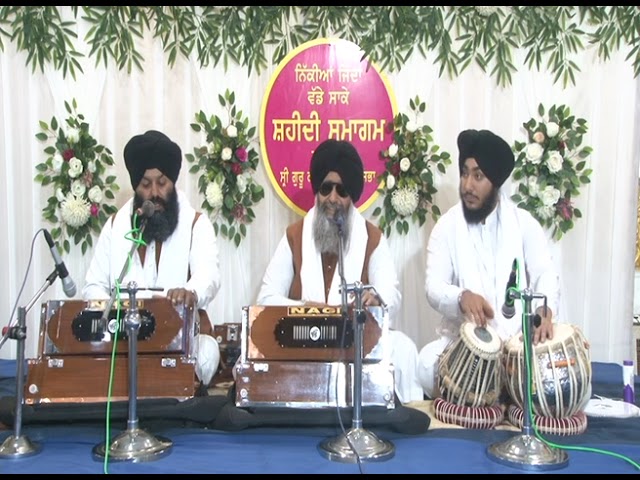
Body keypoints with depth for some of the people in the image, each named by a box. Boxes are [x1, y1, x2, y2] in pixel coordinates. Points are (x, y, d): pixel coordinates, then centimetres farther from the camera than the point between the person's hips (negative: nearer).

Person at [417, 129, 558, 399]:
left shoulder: (524, 224, 5)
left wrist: (544, 310, -29)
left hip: (517, 339, 1)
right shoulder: (446, 226, 2)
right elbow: (434, 287, -8)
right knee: (427, 364, -30)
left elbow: (546, 276, -5)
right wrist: (462, 297, -32)